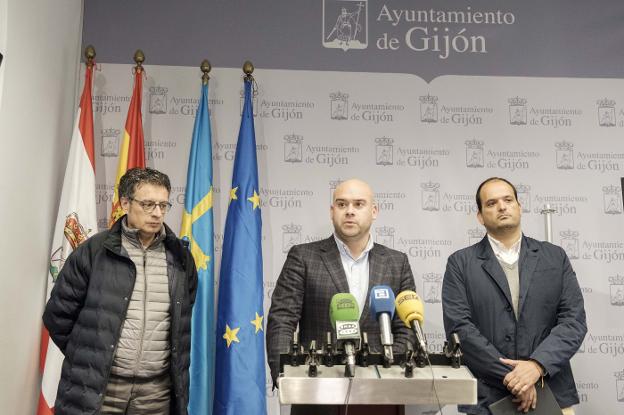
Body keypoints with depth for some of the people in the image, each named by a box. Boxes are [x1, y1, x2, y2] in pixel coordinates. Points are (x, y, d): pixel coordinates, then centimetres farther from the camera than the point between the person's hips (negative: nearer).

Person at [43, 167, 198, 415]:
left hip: (157, 392, 3)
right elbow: (58, 315, 3)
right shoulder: (92, 251, -4)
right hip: (96, 389, -2)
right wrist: (86, 359, 7)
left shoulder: (180, 257, 5)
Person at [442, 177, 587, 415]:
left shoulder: (555, 257, 7)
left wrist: (537, 365, -16)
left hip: (552, 393, 2)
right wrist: (510, 377, -15)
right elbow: (459, 326, -9)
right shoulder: (460, 263, 0)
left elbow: (574, 320, -1)